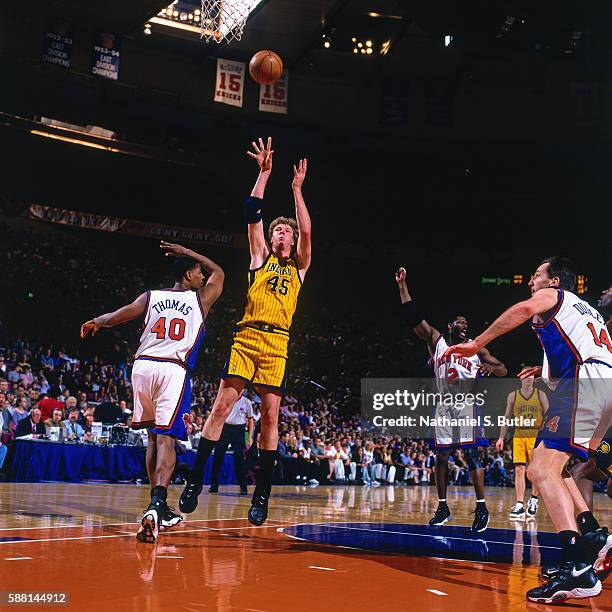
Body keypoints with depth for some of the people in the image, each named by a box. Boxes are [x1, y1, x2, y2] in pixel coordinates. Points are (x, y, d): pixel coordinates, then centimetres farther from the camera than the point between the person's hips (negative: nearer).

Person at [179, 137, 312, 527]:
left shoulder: (299, 267, 17)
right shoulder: (260, 257, 17)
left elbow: (307, 232, 3)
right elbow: (253, 217, 6)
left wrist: (297, 188, 7)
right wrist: (264, 174, 3)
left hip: (277, 343, 1)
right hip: (247, 336, 0)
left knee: (270, 416, -1)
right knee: (222, 406, -8)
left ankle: (262, 494, 4)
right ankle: (195, 481, -2)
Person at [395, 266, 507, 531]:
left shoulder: (476, 348, 5)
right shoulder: (437, 342, 7)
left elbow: (504, 370, 3)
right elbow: (414, 318, 0)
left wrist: (492, 367, -23)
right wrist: (402, 286, -6)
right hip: (444, 407, 2)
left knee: (471, 454, -11)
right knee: (441, 457, 5)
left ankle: (481, 508, -7)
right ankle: (443, 507, 16)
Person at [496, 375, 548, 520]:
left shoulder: (540, 394, 5)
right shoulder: (513, 396, 8)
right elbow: (507, 418, 12)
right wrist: (501, 438, 7)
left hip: (537, 436, -1)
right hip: (519, 436, 1)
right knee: (519, 470, -4)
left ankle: (533, 501, 21)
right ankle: (520, 506, -4)